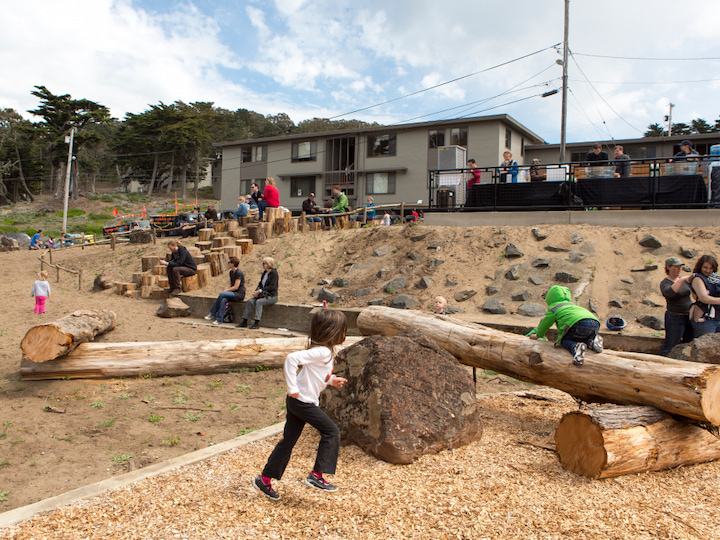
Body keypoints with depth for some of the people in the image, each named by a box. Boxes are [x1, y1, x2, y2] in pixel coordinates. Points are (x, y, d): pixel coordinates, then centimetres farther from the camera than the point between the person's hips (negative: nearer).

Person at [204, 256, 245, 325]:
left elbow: (236, 287, -18)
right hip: (233, 293, 8)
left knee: (222, 294, -24)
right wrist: (226, 290, 0)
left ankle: (212, 313, -13)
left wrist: (225, 291, -12)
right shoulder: (231, 272, 15)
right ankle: (219, 320, -26)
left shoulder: (239, 273, -13)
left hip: (240, 294, -7)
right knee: (223, 300, -23)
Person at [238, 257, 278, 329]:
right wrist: (256, 291, -4)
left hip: (272, 296, -8)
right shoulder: (264, 273, 15)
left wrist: (260, 291, -21)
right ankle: (244, 322, -13)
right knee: (250, 301, -12)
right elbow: (260, 284, 17)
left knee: (259, 302, -32)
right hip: (263, 294, 8)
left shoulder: (274, 273, -10)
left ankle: (257, 323, -30)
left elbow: (272, 287, -19)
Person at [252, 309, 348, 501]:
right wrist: (293, 388, -27)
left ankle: (264, 479, 25)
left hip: (297, 401, 10)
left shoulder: (324, 351, 10)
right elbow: (292, 358, -30)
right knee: (331, 431, -3)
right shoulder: (322, 352, -21)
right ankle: (316, 475, 2)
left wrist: (332, 380, 11)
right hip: (303, 401, -10)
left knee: (289, 440, 15)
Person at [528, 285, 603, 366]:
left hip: (580, 323, -7)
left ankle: (576, 347, -21)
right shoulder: (571, 304, 40)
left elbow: (545, 324, 29)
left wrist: (537, 335, 48)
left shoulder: (553, 308, 18)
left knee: (564, 340, 11)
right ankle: (592, 342, -1)